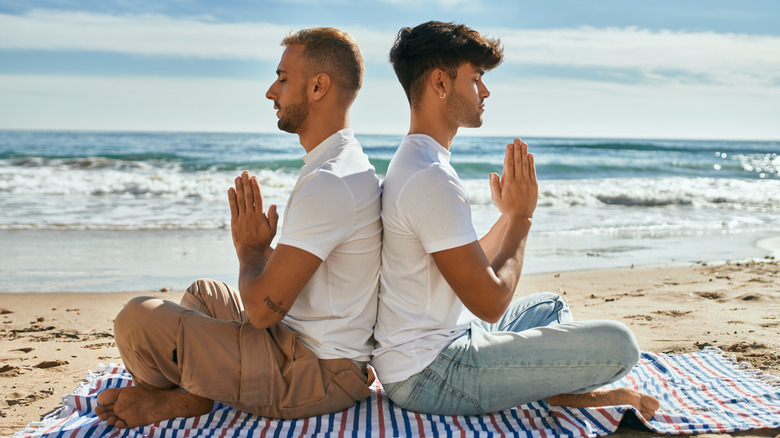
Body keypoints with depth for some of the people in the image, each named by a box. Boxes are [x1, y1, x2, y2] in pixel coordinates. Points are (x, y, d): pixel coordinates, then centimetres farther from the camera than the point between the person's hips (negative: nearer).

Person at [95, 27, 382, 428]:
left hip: (314, 376, -11)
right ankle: (192, 387, 9)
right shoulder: (346, 165, 12)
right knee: (202, 294, 30)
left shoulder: (330, 183, -24)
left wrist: (251, 248, -5)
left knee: (139, 318, -17)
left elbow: (263, 309, -23)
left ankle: (185, 399, 11)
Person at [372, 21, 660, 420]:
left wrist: (509, 217, 9)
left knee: (550, 306, 31)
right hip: (430, 377, -11)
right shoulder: (431, 179, -22)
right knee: (618, 344, -20)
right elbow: (491, 303, -20)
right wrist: (520, 216, -8)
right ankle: (559, 392, 6)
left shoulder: (416, 163, 14)